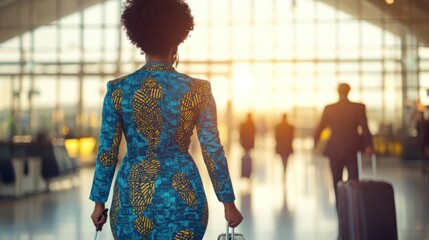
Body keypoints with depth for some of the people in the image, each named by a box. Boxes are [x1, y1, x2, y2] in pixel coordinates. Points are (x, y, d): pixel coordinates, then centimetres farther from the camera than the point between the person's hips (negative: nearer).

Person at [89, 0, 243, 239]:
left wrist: (99, 202, 10)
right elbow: (213, 151, -3)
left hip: (131, 198, 1)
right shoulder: (198, 90, -6)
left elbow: (107, 152, -1)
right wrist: (229, 203, 6)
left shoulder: (118, 90, -3)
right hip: (181, 198, -1)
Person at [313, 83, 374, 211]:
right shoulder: (359, 107, -4)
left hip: (335, 150, 1)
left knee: (337, 183, 13)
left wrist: (315, 142, 17)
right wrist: (368, 145, -13)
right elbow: (364, 128, -13)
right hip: (353, 150, 0)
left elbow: (320, 127, 3)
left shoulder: (329, 108, -3)